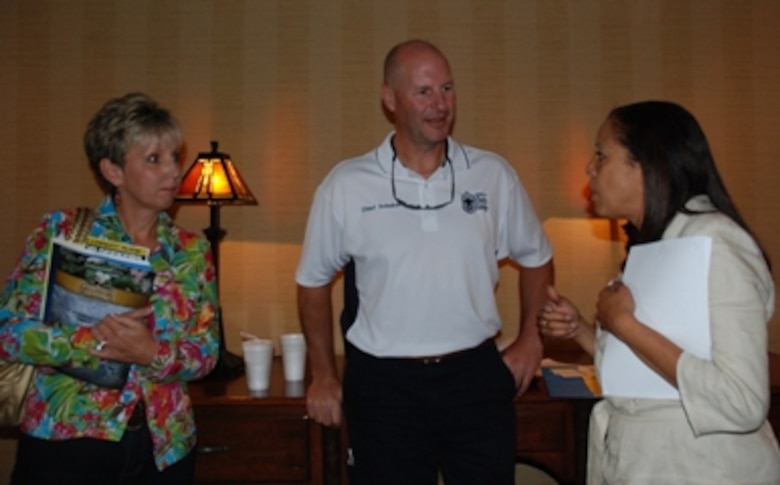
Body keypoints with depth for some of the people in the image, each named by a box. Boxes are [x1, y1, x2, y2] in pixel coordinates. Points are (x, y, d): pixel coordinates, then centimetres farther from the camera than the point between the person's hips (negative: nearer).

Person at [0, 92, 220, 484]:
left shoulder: (192, 251, 2)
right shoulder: (61, 231, -4)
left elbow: (207, 351, -1)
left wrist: (154, 353, -20)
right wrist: (95, 341, -22)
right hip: (65, 441, -2)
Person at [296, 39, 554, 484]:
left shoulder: (494, 174, -1)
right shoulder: (346, 185, -5)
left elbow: (536, 257, 13)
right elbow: (314, 280, 5)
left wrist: (530, 338, 4)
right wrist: (325, 375, 6)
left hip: (477, 377, 1)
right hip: (383, 384, -1)